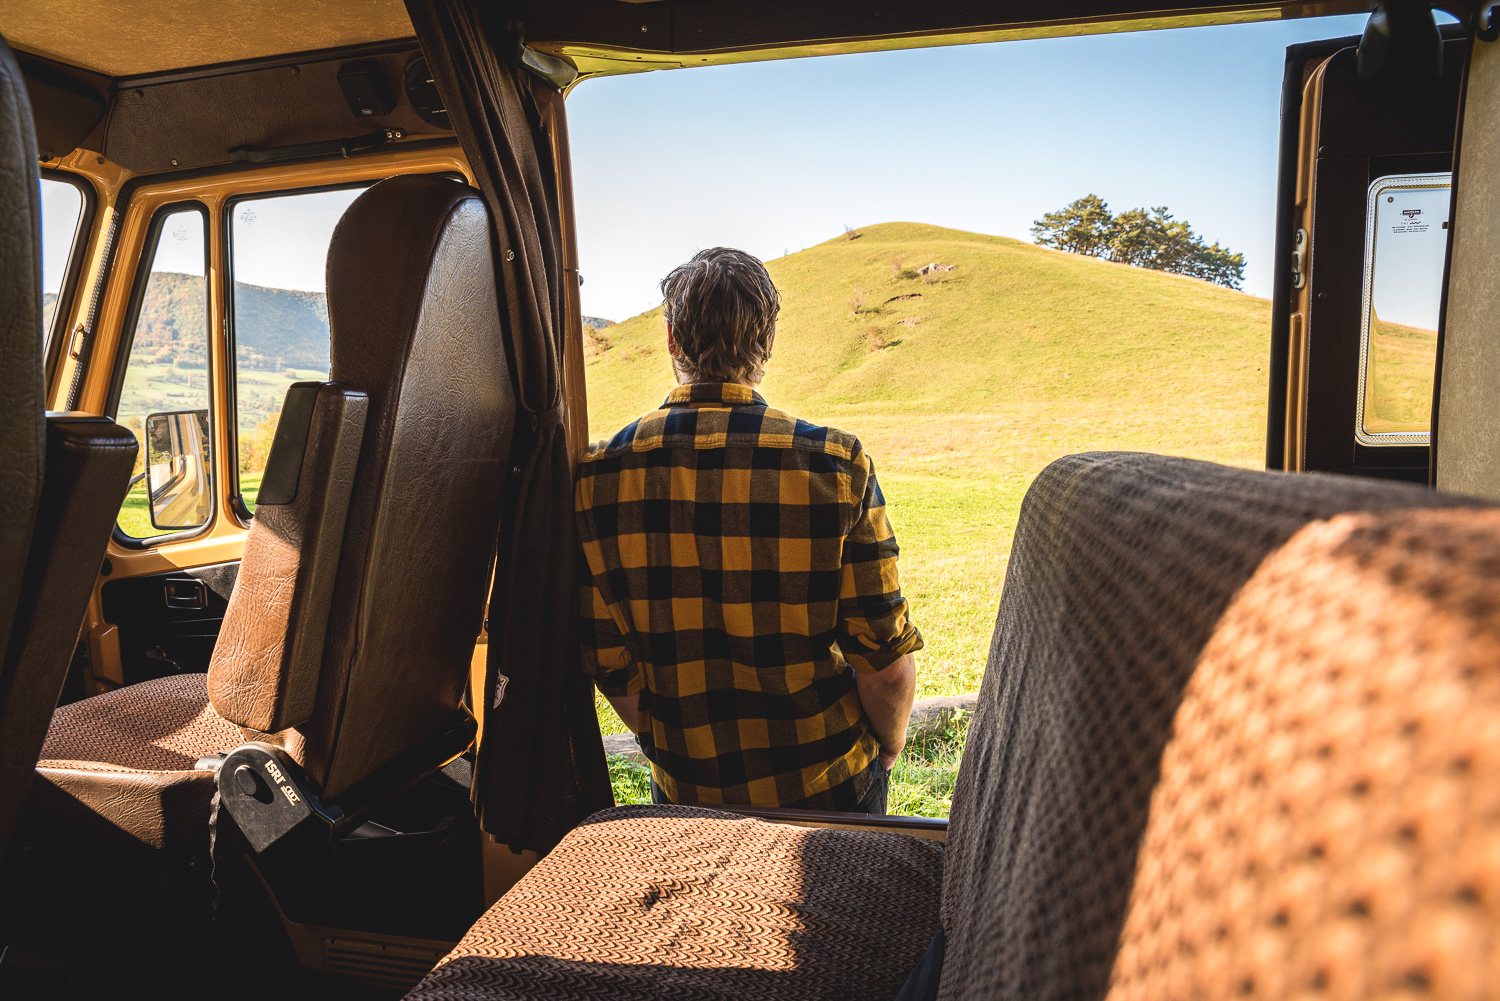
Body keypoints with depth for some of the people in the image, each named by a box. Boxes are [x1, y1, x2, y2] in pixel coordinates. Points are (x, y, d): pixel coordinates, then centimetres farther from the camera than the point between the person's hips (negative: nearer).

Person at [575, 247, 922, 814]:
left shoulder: (599, 476, -13)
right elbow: (886, 662, -15)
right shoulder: (836, 465, -19)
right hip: (830, 787, -1)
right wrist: (889, 745, 6)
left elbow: (608, 666, -5)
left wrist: (665, 750, 13)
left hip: (683, 792, 2)